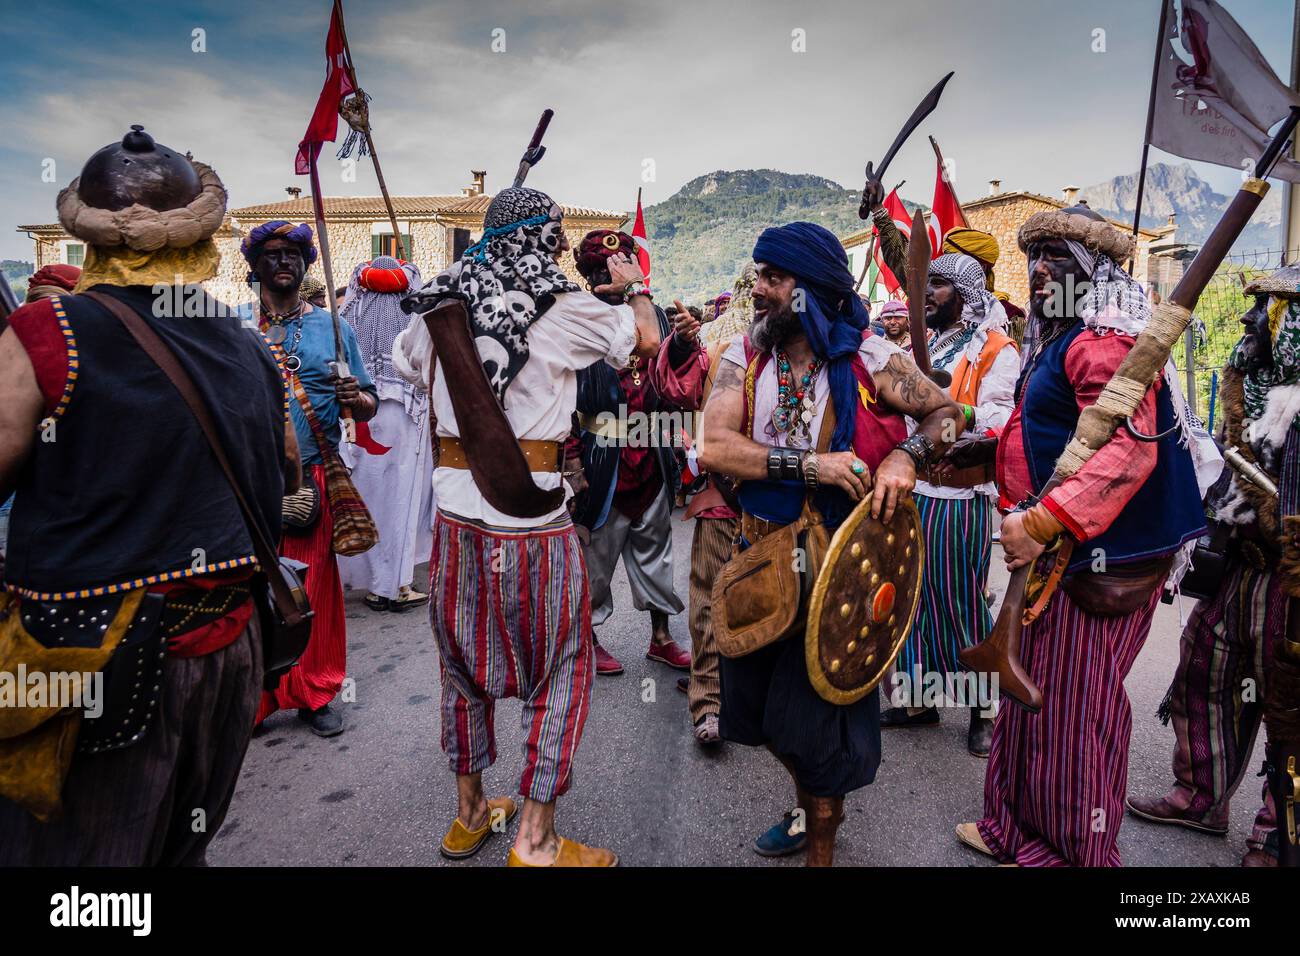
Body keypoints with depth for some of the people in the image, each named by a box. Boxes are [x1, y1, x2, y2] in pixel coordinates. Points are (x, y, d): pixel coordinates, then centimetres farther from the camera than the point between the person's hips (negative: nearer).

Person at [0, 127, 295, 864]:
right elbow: (287, 478, 12)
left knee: (75, 848, 13)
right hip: (227, 649, 5)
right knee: (182, 846, 23)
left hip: (89, 661, -4)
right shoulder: (251, 352, 0)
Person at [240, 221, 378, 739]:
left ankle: (313, 693, 20)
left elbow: (369, 407, 9)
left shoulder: (333, 326, 10)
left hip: (315, 480, 0)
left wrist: (355, 397, -14)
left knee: (316, 588, 4)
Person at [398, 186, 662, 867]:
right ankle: (536, 841, 13)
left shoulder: (442, 303, 7)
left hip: (455, 509, 6)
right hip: (528, 511, -6)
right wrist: (634, 285, 22)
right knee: (559, 664, 7)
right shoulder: (562, 305, -8)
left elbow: (408, 355, 26)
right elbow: (647, 339, 3)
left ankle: (469, 813, 34)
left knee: (464, 657, 18)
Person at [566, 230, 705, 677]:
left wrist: (684, 344, -15)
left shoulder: (652, 315, 7)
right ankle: (588, 638, 29)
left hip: (651, 459, 6)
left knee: (655, 552, 17)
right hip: (601, 462, -5)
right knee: (596, 552, 8)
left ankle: (661, 638, 33)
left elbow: (676, 385, 3)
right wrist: (572, 458, -18)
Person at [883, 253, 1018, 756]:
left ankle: (982, 709, 15)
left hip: (961, 496, -7)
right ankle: (920, 698, 24)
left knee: (963, 601, -1)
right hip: (915, 491, 7)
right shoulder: (929, 347, 17)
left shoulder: (995, 348, -6)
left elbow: (1000, 421, -17)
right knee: (918, 595, 11)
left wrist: (955, 409, -30)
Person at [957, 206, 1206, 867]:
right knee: (1033, 690, 17)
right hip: (1051, 548, 10)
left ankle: (1075, 851, 21)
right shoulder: (1058, 338, 17)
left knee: (1075, 706, 3)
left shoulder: (1105, 340, -16)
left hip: (1097, 555, -10)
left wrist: (1041, 524, -34)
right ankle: (1017, 830, 33)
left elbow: (1130, 448, -29)